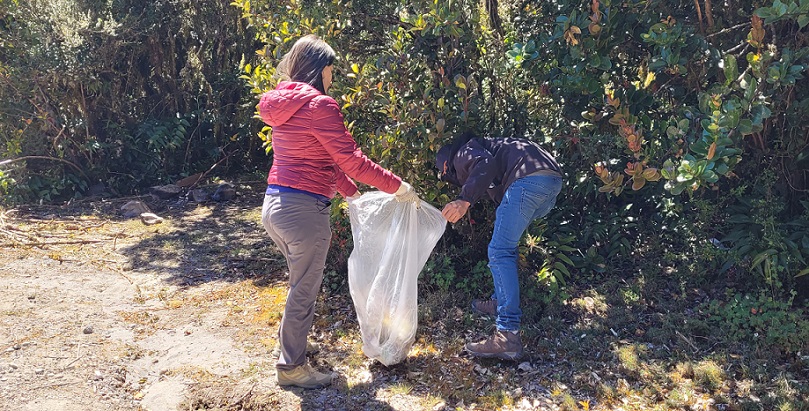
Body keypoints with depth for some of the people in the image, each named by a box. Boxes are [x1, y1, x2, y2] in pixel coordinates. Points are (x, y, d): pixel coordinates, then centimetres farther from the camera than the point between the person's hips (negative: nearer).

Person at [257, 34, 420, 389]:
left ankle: (291, 343, 41)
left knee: (301, 281, 26)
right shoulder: (319, 105, -15)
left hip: (274, 204, 9)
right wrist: (398, 187, -7)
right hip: (303, 211, -9)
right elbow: (351, 160, -17)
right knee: (304, 290, 6)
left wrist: (352, 193, 23)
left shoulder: (283, 104, 14)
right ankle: (291, 367, 20)